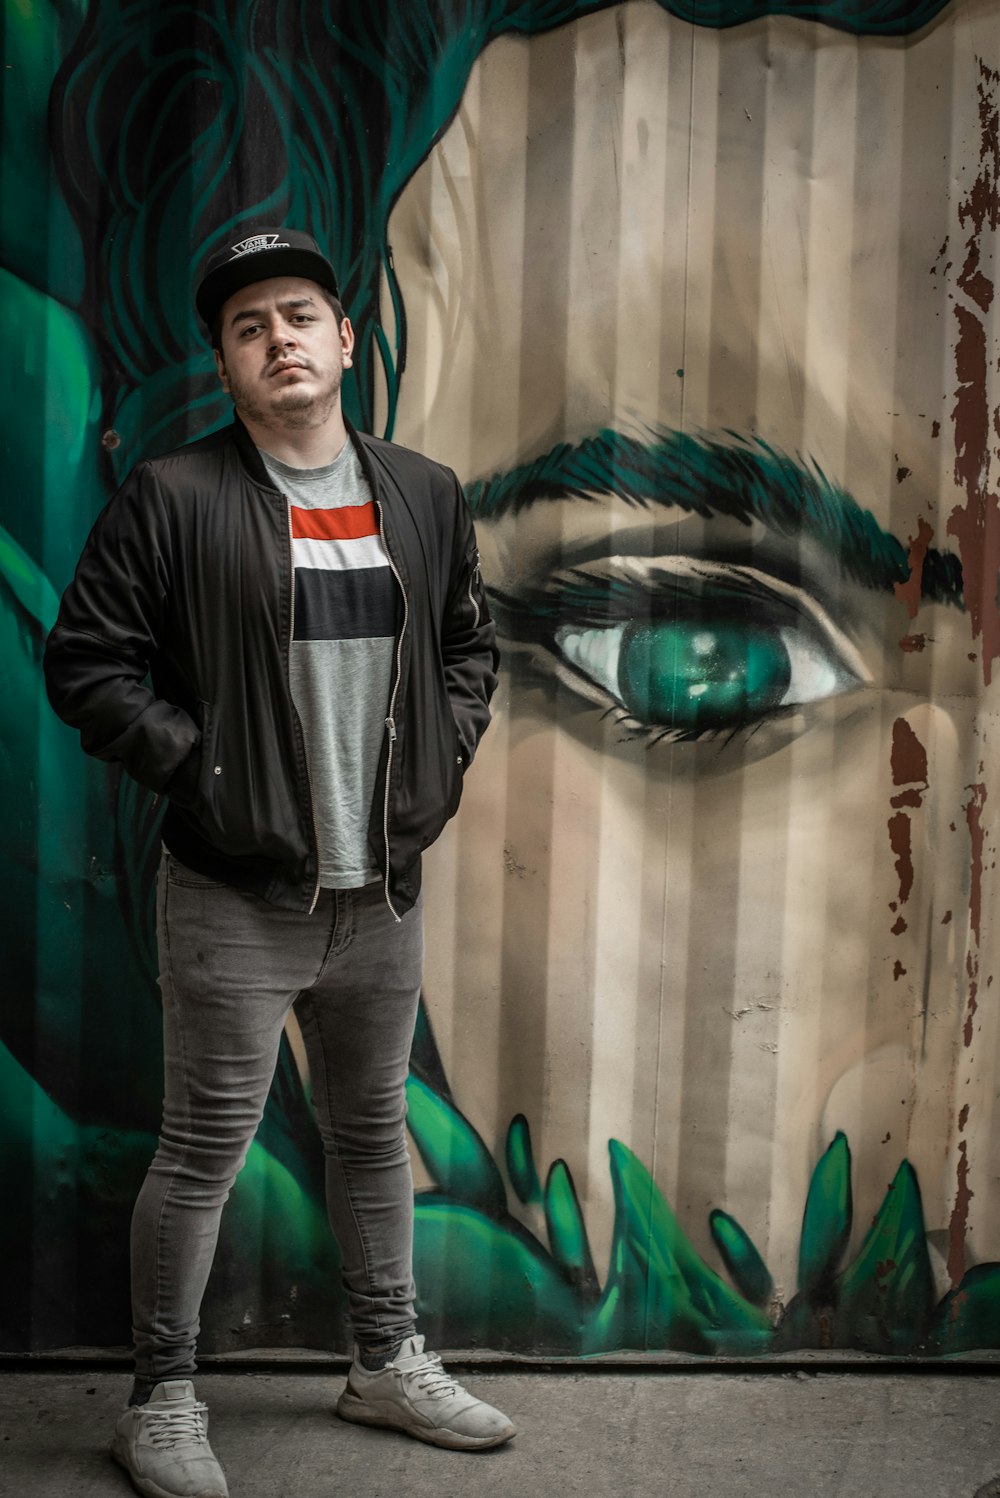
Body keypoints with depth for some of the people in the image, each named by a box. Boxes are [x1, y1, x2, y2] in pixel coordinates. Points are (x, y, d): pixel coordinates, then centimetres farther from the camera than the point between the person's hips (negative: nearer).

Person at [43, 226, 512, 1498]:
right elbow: (84, 663, -6)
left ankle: (388, 1365, 36)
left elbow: (468, 643, 20)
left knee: (374, 1135, 18)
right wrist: (198, 769, -13)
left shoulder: (424, 498, 8)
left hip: (382, 892, 5)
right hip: (236, 898, -5)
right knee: (203, 1153, 2)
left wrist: (440, 762, 6)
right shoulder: (173, 498, -7)